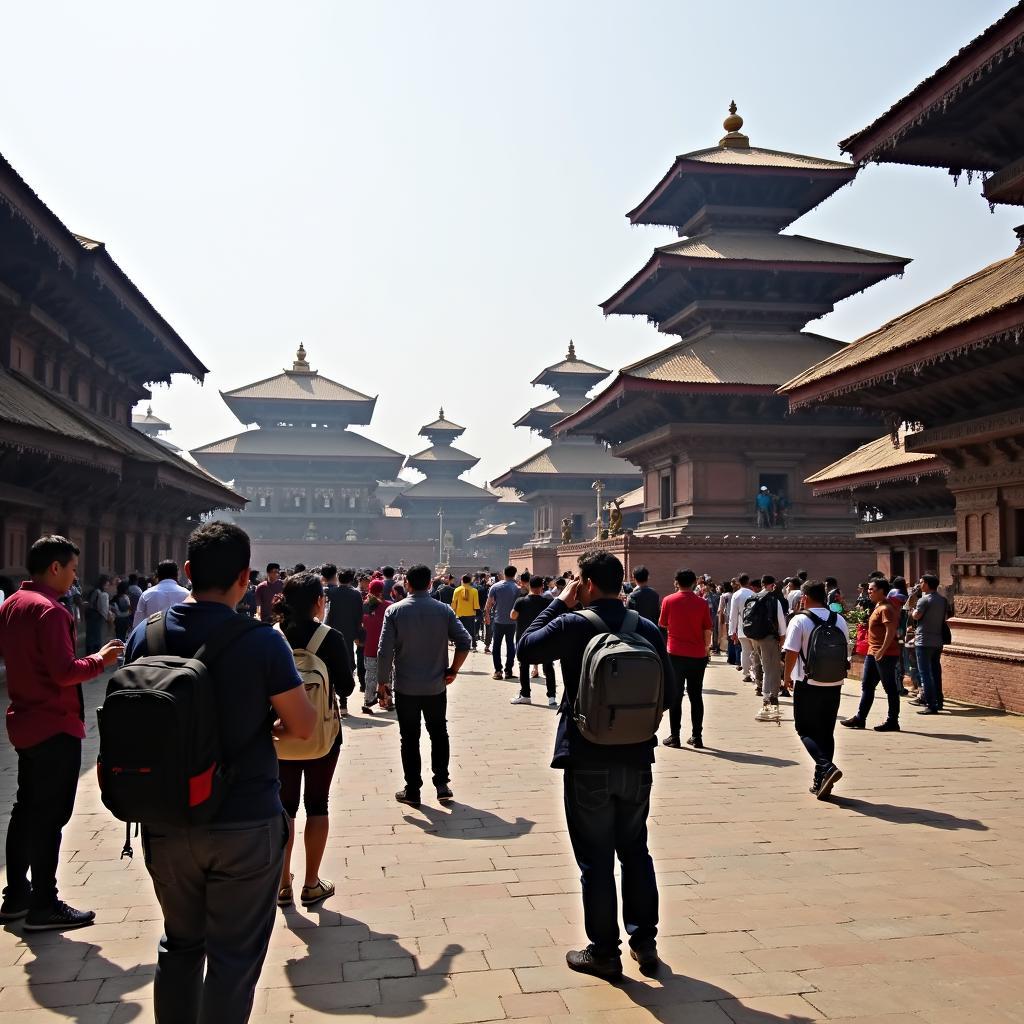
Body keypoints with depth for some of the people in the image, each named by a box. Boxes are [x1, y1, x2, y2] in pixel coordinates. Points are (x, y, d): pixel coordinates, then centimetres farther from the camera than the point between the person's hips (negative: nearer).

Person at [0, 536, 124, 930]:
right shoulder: (50, 610, -21)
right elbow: (65, 672, -24)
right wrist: (100, 659, -10)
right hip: (55, 727, -10)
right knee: (50, 816, 0)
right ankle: (43, 907, 8)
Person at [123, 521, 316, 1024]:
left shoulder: (145, 636, -4)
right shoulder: (262, 642, -17)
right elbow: (303, 726, -11)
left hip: (167, 823, 4)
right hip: (246, 824, -4)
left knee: (179, 943, 22)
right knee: (234, 954, 10)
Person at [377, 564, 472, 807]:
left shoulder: (394, 611, -8)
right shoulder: (444, 610, -4)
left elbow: (385, 652, -12)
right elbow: (465, 642, -9)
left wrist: (384, 681, -2)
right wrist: (453, 670, 2)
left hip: (406, 687, -1)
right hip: (436, 686, 1)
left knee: (410, 738, 9)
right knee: (439, 734, 17)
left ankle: (412, 790, 14)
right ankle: (442, 783, 14)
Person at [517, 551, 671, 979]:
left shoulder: (573, 626, -14)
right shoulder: (648, 629, -2)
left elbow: (527, 647, 1)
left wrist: (559, 603, 4)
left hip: (587, 760, -4)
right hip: (636, 757, 4)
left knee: (595, 859, 8)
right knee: (635, 851, 19)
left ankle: (603, 952, 17)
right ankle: (645, 941, 27)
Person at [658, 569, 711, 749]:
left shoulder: (669, 601, -4)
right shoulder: (702, 603, -3)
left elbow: (662, 625, 6)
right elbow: (707, 630, 0)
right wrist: (707, 649, 13)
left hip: (675, 654, -1)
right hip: (697, 655, 1)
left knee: (675, 696, 6)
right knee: (696, 696, 10)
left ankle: (674, 737, 5)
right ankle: (697, 737, 11)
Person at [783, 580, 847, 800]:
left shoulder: (800, 620, -10)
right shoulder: (840, 621, 6)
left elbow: (792, 653, -13)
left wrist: (788, 675, 1)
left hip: (808, 684, -5)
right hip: (834, 684, 5)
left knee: (806, 730, 7)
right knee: (826, 732, 13)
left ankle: (826, 767, -15)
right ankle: (821, 782, 16)